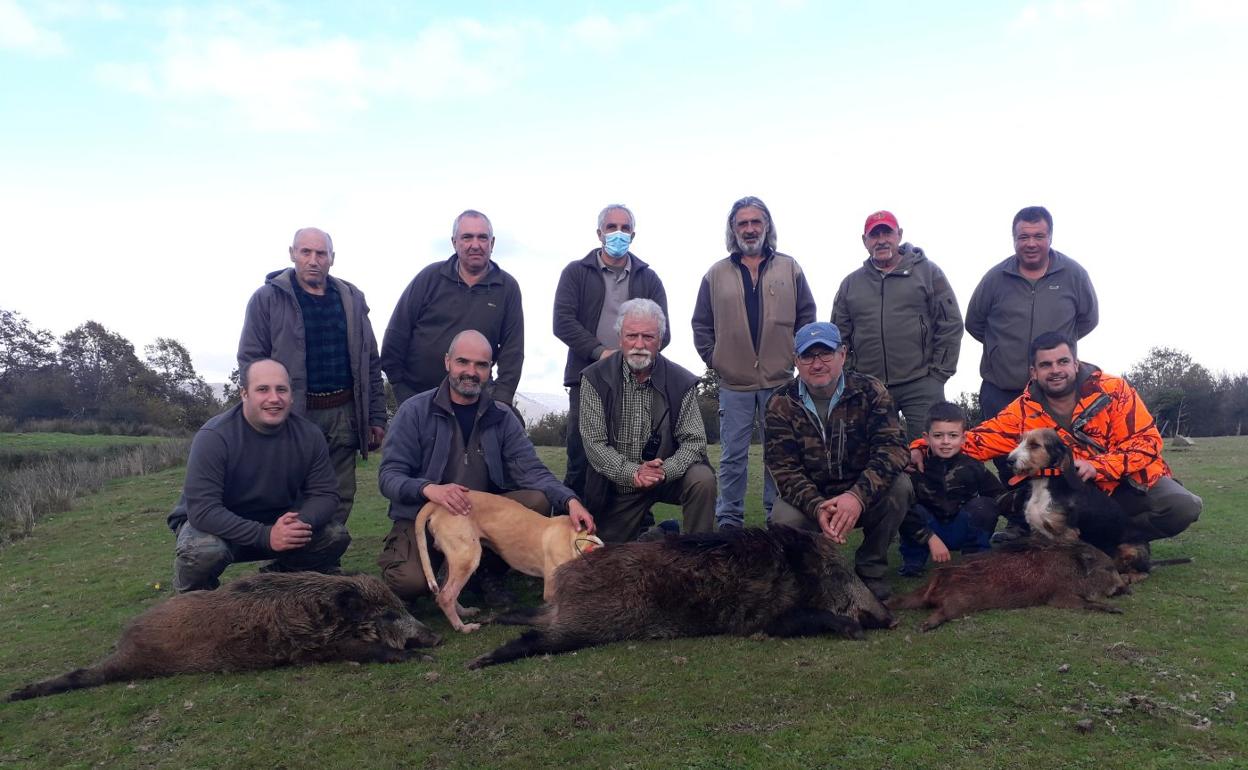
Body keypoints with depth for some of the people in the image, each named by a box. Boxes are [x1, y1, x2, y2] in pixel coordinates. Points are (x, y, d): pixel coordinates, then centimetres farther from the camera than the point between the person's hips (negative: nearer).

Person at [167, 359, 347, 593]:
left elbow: (325, 494, -9)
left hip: (276, 523, 4)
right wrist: (265, 536, -40)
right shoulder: (213, 437, -24)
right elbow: (203, 509, -31)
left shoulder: (309, 435, -11)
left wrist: (301, 523, -32)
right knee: (204, 550, -36)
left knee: (336, 536, -14)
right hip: (221, 527, -4)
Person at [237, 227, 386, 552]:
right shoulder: (267, 299, 1)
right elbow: (250, 360, -2)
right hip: (293, 415, -3)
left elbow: (371, 363, 13)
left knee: (341, 499, 8)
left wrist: (376, 417, 9)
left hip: (344, 414, 4)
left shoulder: (352, 298, 12)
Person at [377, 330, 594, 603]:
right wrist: (428, 488, -34)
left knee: (538, 499, -19)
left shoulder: (503, 418, 2)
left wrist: (569, 500, -26)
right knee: (410, 581, -31)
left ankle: (490, 573, 2)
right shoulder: (415, 411, -8)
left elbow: (531, 470, -6)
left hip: (483, 514, 4)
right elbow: (388, 475, -12)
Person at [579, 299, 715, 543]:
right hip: (617, 484, 1)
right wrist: (632, 473, -29)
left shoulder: (682, 382, -10)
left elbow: (694, 441, -11)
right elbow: (594, 443, -14)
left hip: (668, 475, -1)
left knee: (702, 480, -29)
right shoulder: (595, 378, -11)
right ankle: (646, 527, 32)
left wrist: (665, 470, -30)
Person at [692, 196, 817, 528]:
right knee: (733, 457, 5)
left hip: (781, 380, 0)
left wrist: (795, 356, 2)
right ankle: (728, 521, 14)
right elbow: (702, 325, 10)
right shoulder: (716, 274, 7)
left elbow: (806, 317, 10)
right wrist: (714, 360, 3)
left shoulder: (790, 269, 7)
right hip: (733, 383, 0)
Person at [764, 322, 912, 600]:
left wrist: (857, 496, -39)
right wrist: (817, 507, -35)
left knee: (899, 486, -29)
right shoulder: (781, 404, -10)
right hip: (810, 499, 0)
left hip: (865, 496, 1)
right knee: (784, 520, -31)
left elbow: (892, 448, -22)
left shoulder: (870, 391, -11)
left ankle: (870, 569, -6)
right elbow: (784, 468, -15)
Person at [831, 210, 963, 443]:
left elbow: (951, 325, 3)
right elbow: (840, 336, 15)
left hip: (921, 387, -2)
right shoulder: (851, 283, 14)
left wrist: (939, 372, -3)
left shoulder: (927, 271, 6)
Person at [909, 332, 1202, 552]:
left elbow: (1147, 442, -14)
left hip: (1132, 481, 0)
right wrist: (923, 447, -25)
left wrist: (1098, 466, -30)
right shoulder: (1024, 411, -8)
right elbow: (979, 439, -11)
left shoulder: (1113, 391, -13)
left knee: (1183, 507, -27)